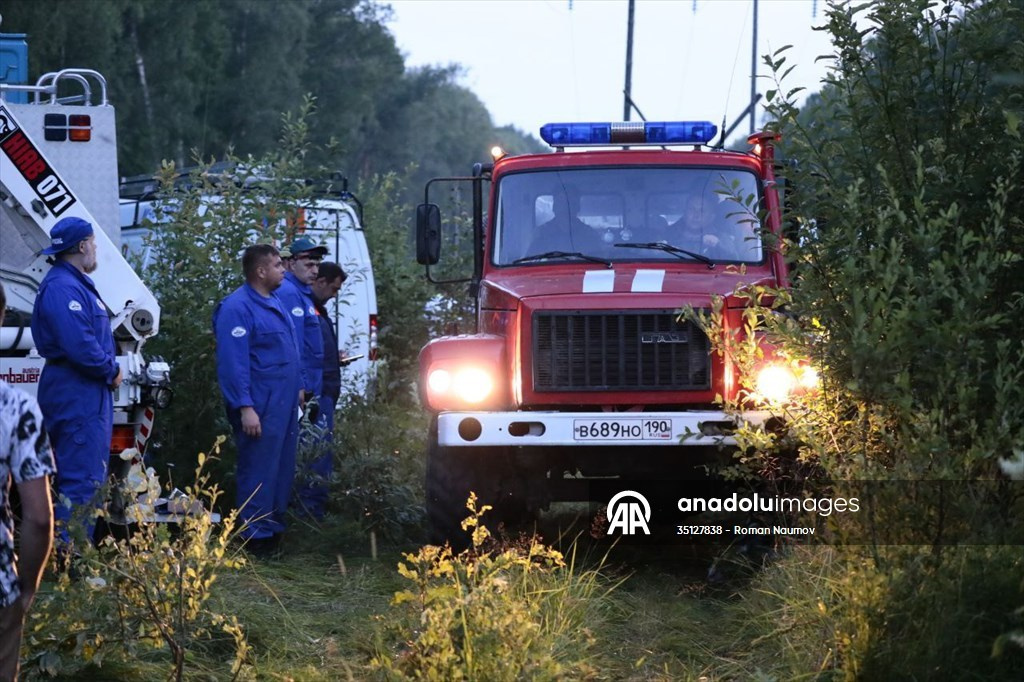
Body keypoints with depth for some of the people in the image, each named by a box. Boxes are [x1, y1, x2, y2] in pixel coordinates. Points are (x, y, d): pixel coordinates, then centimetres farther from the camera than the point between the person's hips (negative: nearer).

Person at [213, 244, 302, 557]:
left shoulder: (273, 302, 16)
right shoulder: (238, 308, -15)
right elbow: (233, 362, -19)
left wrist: (297, 388, 21)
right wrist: (245, 407, -22)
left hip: (283, 403, 10)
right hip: (260, 407, -10)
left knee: (281, 469, 13)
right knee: (259, 471, -7)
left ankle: (274, 528, 21)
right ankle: (256, 537, -3)